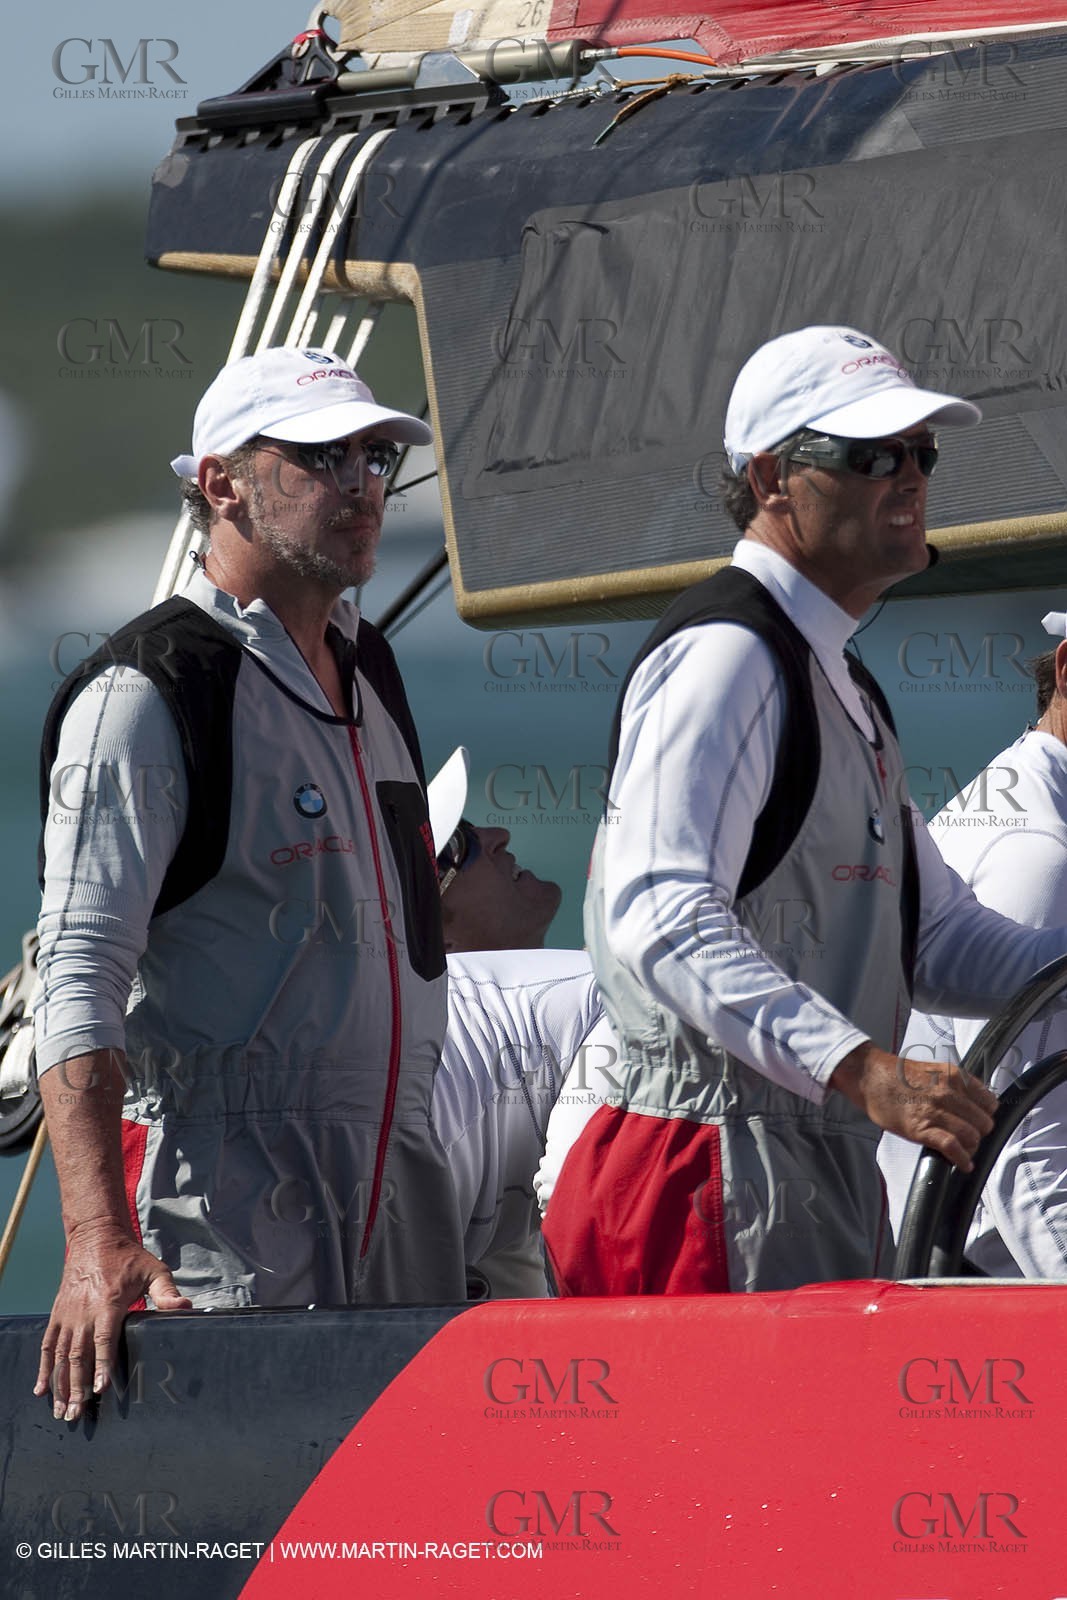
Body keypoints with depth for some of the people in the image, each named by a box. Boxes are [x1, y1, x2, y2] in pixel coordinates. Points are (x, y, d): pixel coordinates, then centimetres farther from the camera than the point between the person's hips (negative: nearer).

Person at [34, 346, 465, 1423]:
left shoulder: (368, 674, 17)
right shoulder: (145, 697, -9)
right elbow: (79, 980, -17)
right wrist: (98, 1242, -28)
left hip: (399, 1190, 8)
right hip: (226, 1201, -8)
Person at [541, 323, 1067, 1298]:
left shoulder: (843, 690, 24)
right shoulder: (725, 658, -10)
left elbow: (937, 938, 25)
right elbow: (663, 918, -24)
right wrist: (864, 1070, -33)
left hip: (827, 1172, 10)